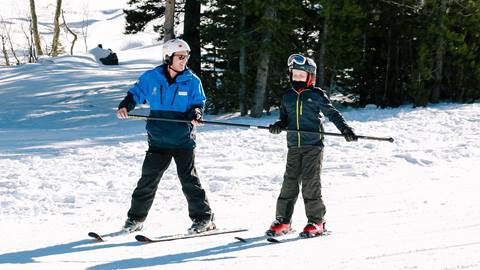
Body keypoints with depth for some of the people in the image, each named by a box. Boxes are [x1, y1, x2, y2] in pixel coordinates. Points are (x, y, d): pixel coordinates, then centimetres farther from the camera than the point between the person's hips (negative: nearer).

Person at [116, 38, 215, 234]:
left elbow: (198, 102, 5)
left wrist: (196, 113, -17)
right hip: (158, 139, 1)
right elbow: (136, 93, 10)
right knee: (148, 180, 5)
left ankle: (203, 218, 8)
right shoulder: (151, 78, 1)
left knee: (189, 180, -2)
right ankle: (135, 218, 17)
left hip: (183, 140, -1)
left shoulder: (192, 81, -1)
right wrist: (125, 106, -9)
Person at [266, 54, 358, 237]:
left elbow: (332, 113, 1)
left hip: (313, 145, -4)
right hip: (294, 146, 4)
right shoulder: (288, 96, 14)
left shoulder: (316, 95, 1)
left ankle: (316, 222, 3)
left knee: (310, 182, -6)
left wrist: (345, 129, -11)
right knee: (290, 182, 1)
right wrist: (278, 126, -3)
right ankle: (283, 221, 7)